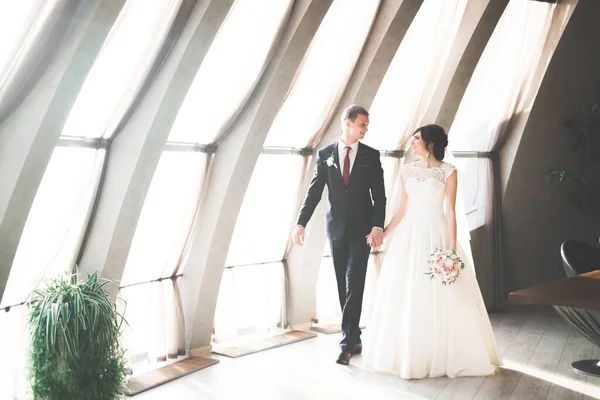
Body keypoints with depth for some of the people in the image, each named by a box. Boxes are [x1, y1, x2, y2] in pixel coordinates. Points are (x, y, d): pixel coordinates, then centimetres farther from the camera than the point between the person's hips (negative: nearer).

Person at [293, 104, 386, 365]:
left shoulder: (371, 155, 1)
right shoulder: (325, 154, 2)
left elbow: (379, 195, -3)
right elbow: (314, 192, 2)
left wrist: (377, 226, -15)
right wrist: (301, 223, -7)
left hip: (361, 230, -2)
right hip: (336, 229, 2)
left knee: (354, 285, -8)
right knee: (343, 287, 8)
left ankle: (347, 344, -3)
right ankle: (355, 339, 21)